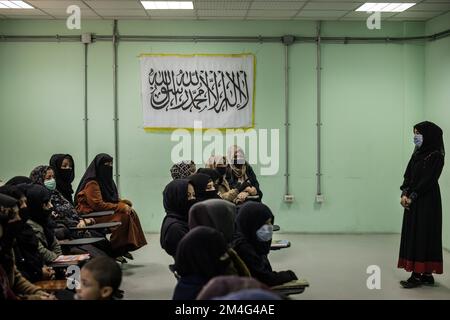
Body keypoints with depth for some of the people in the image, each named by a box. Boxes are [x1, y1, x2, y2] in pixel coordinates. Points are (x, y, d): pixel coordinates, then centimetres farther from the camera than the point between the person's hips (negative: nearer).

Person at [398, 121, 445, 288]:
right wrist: (404, 194, -5)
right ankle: (426, 274, 11)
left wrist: (412, 197, -16)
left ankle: (419, 274, -3)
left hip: (427, 202, -8)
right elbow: (407, 175, 10)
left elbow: (428, 180, -16)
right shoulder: (417, 154, 14)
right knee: (413, 235, 7)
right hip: (412, 201, 8)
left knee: (422, 235, -6)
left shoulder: (436, 156, -10)